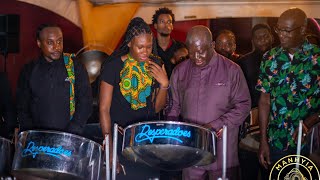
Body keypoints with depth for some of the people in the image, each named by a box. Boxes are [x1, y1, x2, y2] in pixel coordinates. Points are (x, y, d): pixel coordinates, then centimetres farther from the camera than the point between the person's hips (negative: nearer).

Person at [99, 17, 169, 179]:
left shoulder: (155, 65, 2)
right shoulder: (114, 65, -10)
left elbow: (156, 108, 5)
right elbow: (104, 109, -8)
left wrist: (164, 85, -12)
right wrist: (109, 146, -13)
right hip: (121, 140, -3)